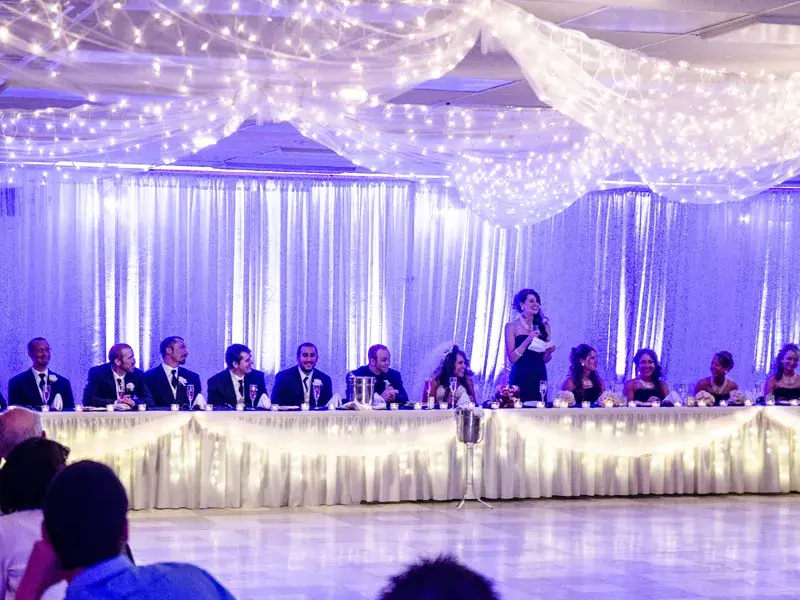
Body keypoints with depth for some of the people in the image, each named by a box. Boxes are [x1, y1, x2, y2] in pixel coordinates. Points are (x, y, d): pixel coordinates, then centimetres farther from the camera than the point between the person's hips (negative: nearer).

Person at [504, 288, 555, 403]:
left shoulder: (544, 325, 9)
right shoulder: (512, 326, -1)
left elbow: (545, 359, 15)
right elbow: (512, 358, -8)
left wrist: (549, 352, -6)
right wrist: (527, 341, -18)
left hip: (539, 377, 3)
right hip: (520, 378, -3)